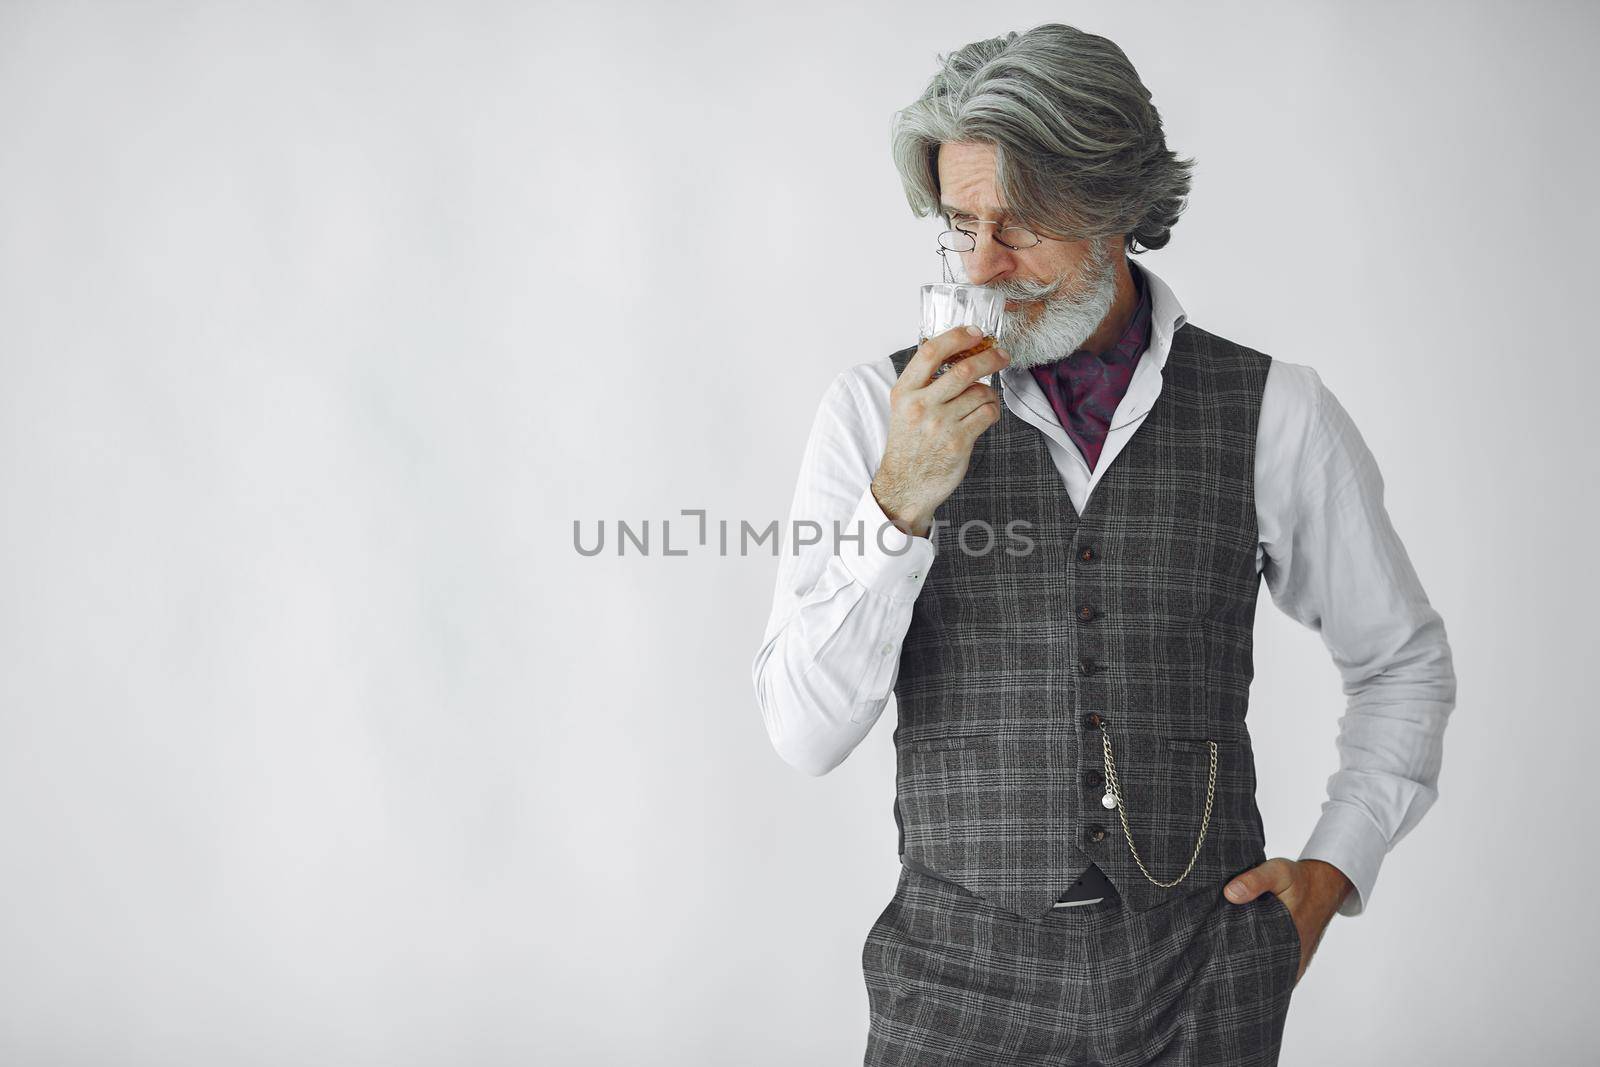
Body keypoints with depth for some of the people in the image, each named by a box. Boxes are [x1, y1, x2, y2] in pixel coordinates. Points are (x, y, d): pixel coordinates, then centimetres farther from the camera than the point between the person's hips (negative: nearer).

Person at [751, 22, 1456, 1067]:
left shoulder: (1274, 411, -3)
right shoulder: (877, 411, -4)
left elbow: (1406, 663, 12)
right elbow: (806, 731, -10)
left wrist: (1332, 873, 3)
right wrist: (901, 499, -21)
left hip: (1206, 982, 1)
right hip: (962, 979, 0)